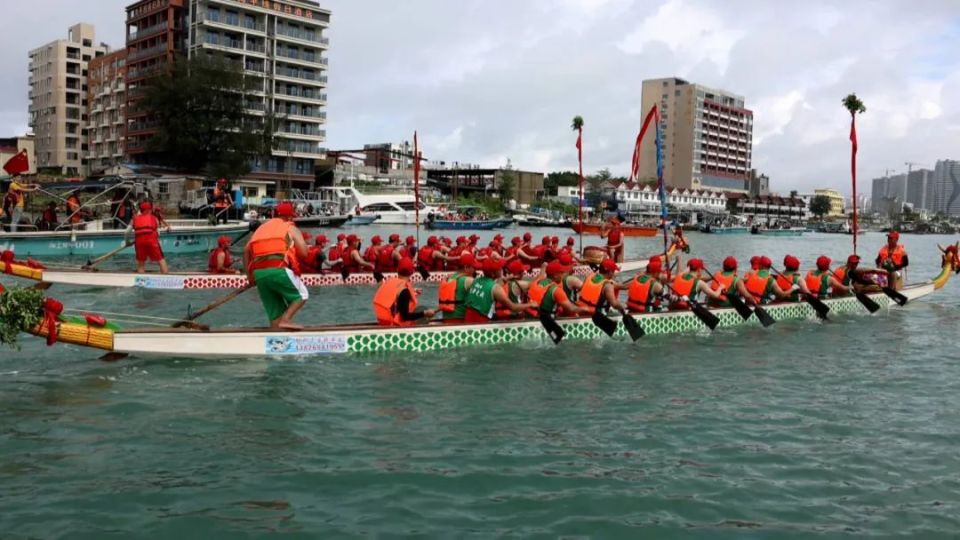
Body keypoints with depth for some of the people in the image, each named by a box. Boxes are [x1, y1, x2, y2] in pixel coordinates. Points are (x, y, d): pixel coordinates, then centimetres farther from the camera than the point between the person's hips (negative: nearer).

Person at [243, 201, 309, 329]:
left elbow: (246, 250, 19)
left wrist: (249, 274, 19)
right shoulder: (291, 228, 15)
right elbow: (303, 252, 2)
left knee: (274, 311, 13)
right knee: (301, 296, 9)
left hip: (258, 272, 6)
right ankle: (285, 320, -11)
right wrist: (291, 251, 22)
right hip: (279, 269, -5)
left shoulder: (261, 228, 29)